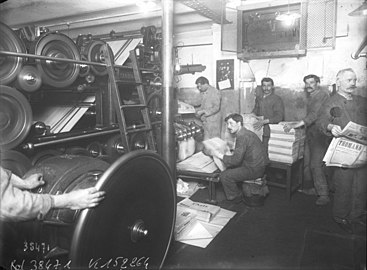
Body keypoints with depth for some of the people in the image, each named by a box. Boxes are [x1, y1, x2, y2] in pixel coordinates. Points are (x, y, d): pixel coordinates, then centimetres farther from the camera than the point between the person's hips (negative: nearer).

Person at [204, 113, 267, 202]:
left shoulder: (242, 137, -21)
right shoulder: (246, 133, 10)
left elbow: (236, 160, -22)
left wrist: (218, 155, -14)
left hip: (253, 170, -10)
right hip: (257, 166, 10)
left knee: (224, 176, -6)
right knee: (229, 168, 19)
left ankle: (235, 195, 16)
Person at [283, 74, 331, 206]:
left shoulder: (323, 95, -11)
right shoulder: (310, 97, 17)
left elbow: (315, 114, -23)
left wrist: (297, 124, -29)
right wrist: (296, 123, 18)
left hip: (320, 135, -9)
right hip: (311, 134, 9)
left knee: (316, 164, -11)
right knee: (312, 163, 12)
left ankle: (324, 195, -4)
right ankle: (317, 188, 24)